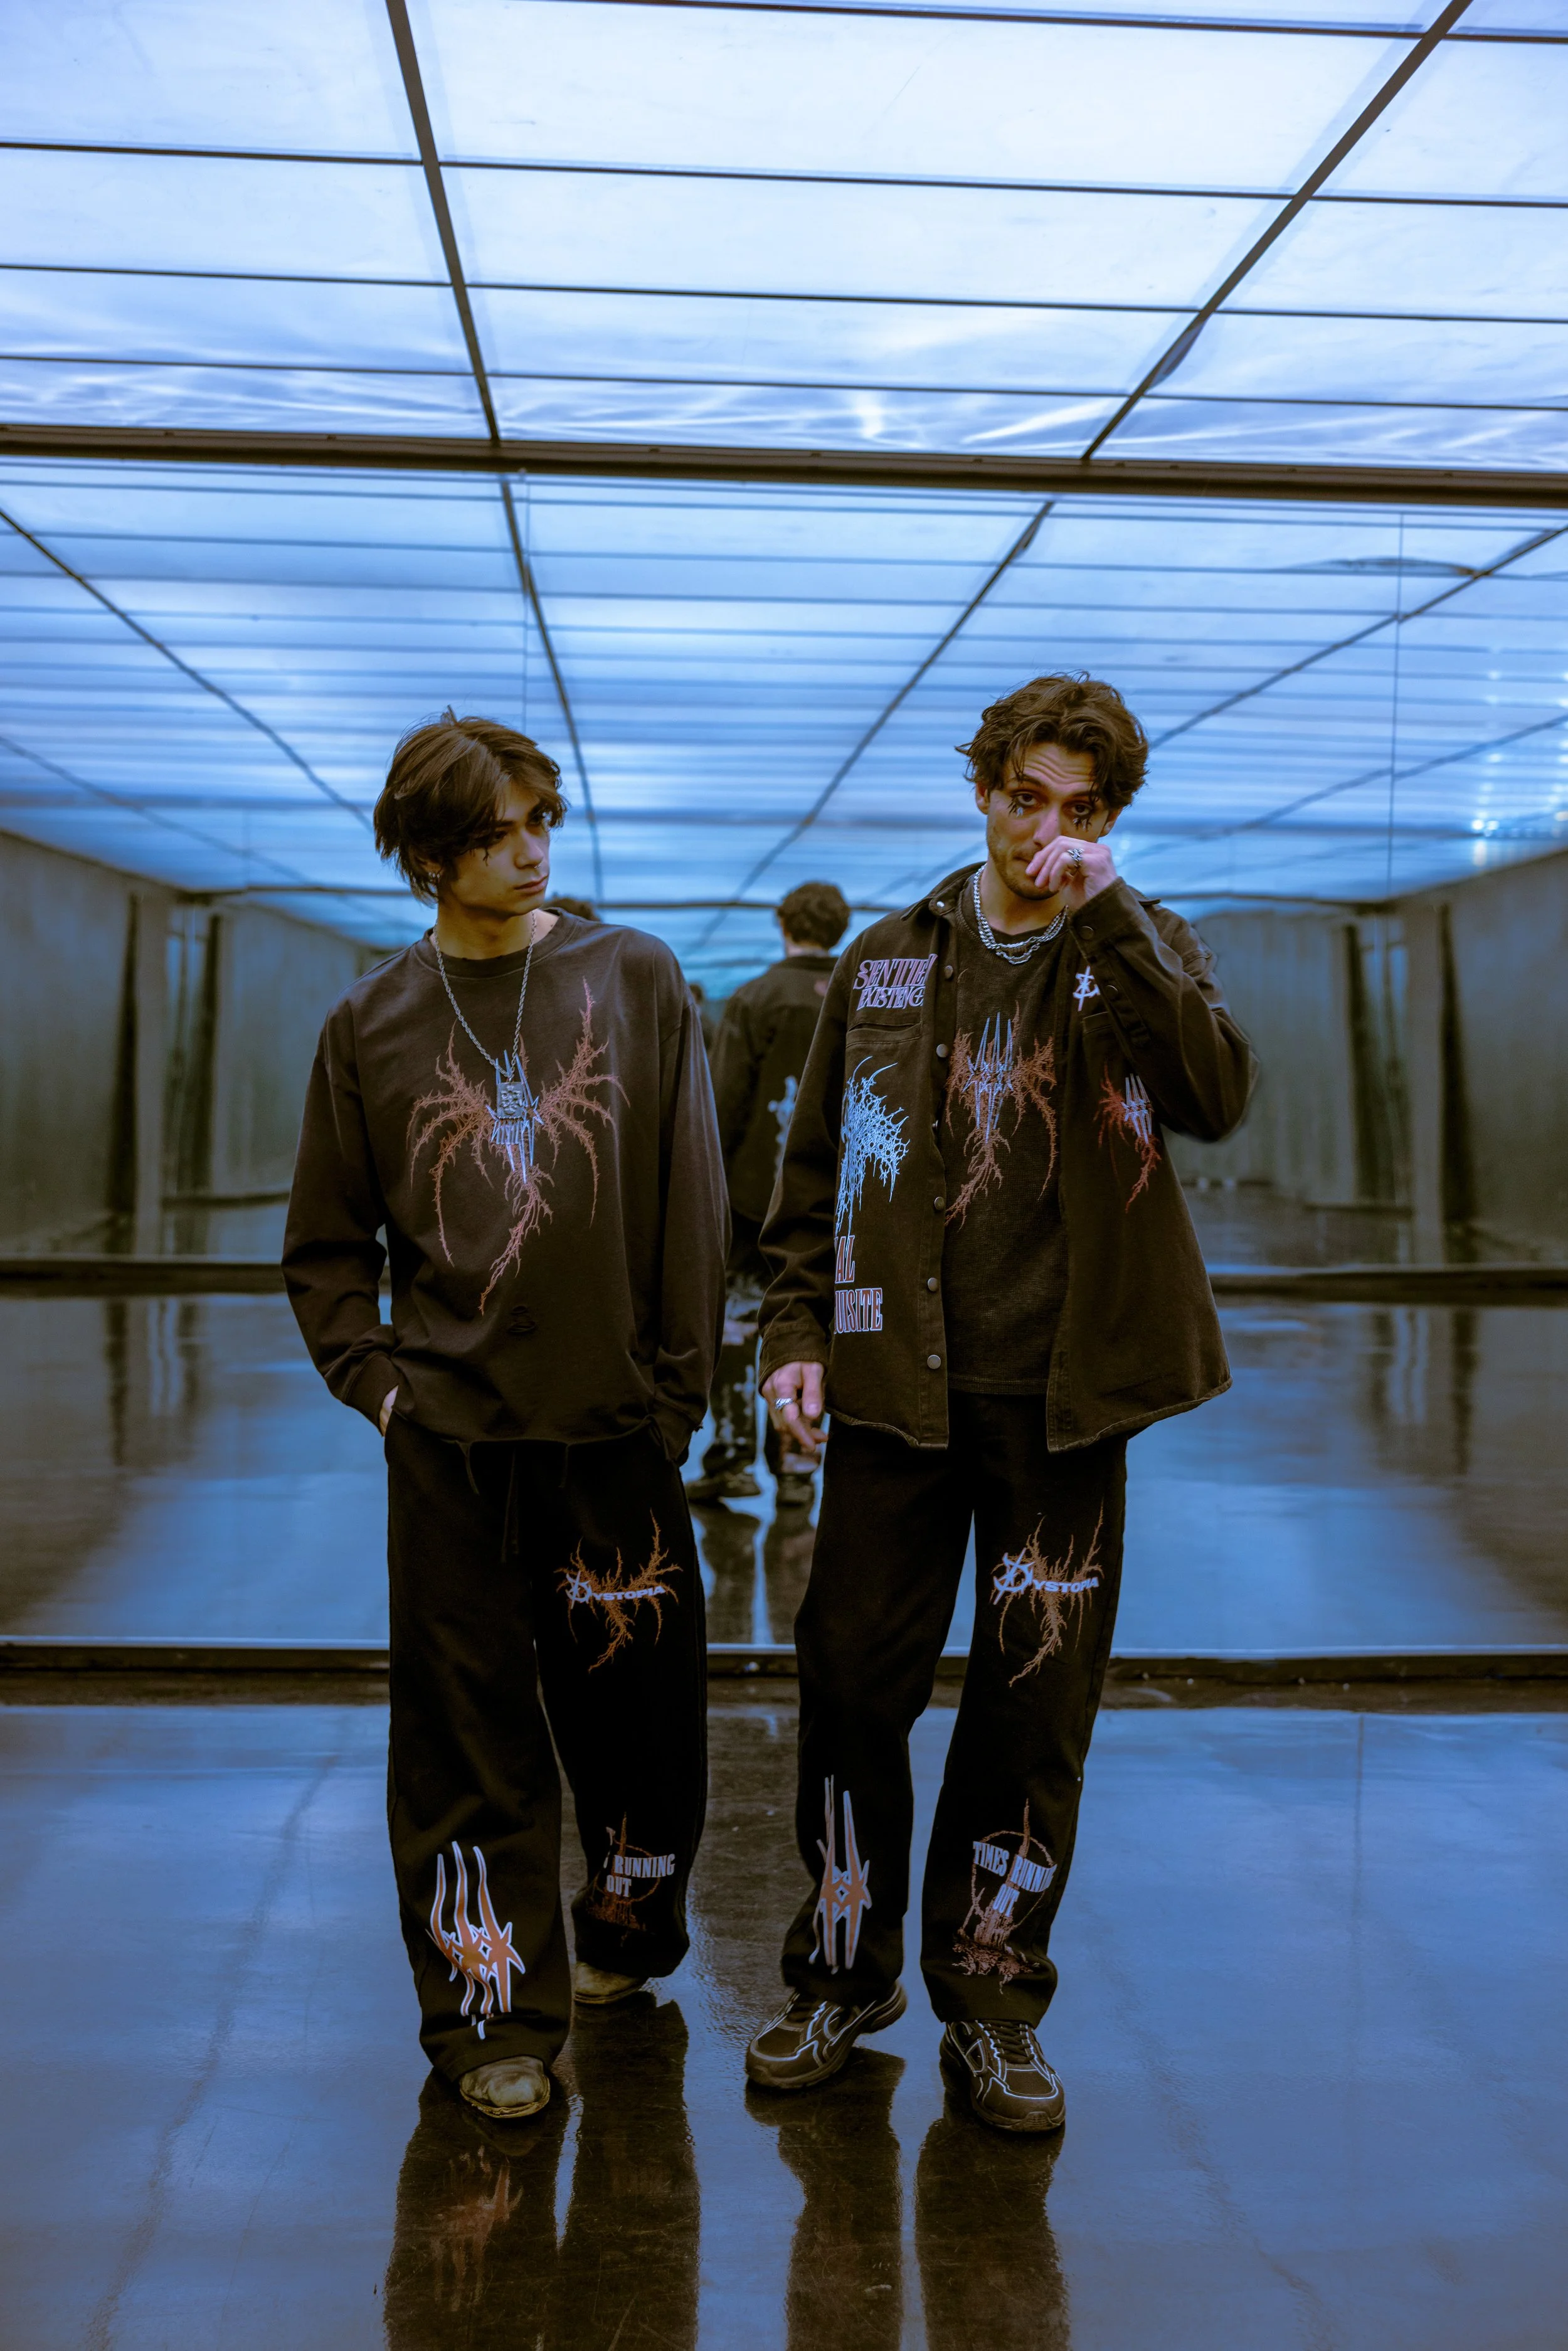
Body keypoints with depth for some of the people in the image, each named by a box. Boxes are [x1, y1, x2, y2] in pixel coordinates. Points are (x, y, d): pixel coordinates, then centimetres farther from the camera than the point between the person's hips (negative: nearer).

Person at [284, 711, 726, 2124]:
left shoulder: (637, 981, 3)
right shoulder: (374, 1024, 6)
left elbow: (693, 1202, 1)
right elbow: (327, 1239, 12)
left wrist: (681, 1383, -2)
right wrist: (369, 1372, 0)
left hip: (617, 1423, 0)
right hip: (448, 1431, 0)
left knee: (635, 1707, 9)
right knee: (467, 1729, 3)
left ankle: (630, 1934, 34)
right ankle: (493, 2016, 15)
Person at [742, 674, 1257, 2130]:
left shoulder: (1141, 953, 5)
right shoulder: (888, 963, 9)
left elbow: (1217, 1094, -16)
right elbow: (816, 1171, 12)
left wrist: (1103, 917, -18)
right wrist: (797, 1330, 2)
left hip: (1064, 1402, -1)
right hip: (898, 1392, 1)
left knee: (1036, 1705, 4)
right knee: (852, 1681, 3)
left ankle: (990, 1997, 20)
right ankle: (843, 1969, 22)